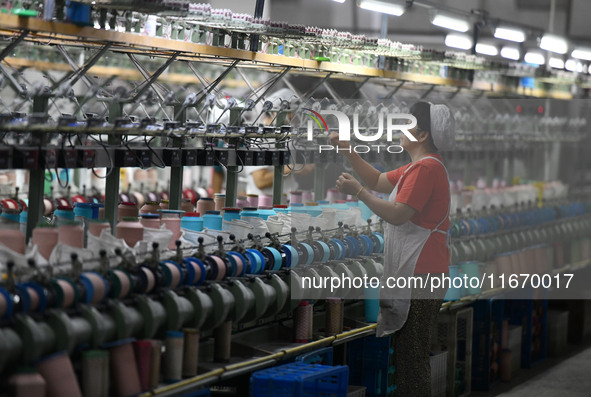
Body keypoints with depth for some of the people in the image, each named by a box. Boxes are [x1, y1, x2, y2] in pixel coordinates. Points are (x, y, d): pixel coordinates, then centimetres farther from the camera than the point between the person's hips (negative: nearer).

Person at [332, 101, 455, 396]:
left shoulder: (426, 168, -15)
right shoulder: (419, 167, 19)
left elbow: (398, 215, -20)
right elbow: (378, 181, 23)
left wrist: (358, 192, -16)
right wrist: (347, 150, 16)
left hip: (421, 276, -11)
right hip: (415, 275, 11)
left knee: (411, 354, -9)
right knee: (408, 353, 15)